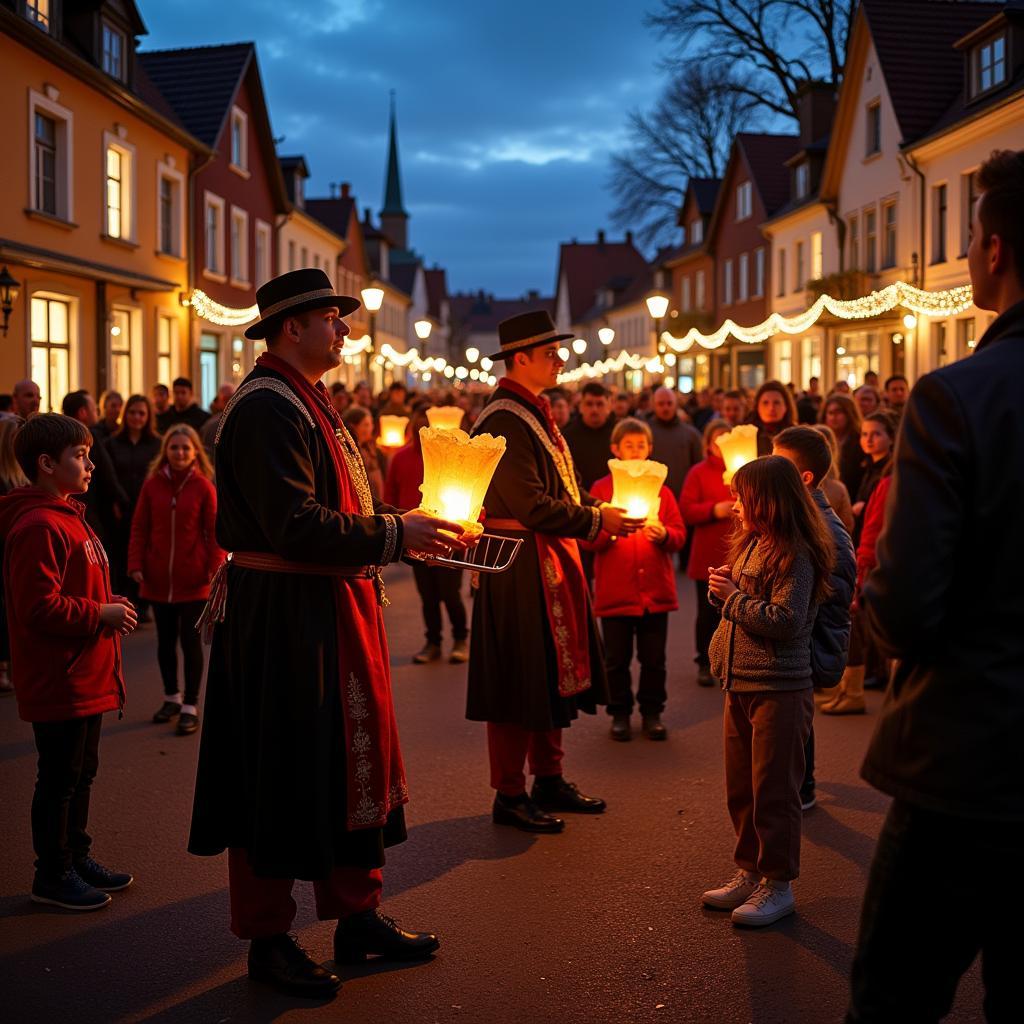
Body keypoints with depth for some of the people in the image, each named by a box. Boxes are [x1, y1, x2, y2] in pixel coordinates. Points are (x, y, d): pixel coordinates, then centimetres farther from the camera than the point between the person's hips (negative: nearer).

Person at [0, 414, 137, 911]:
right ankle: (52, 875, 13)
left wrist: (110, 607, 9)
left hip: (85, 678, 10)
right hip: (58, 681, -10)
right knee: (60, 779, 1)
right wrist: (101, 614, -18)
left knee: (81, 774, 19)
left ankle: (76, 857, 32)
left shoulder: (68, 517, 14)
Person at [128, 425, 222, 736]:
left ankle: (190, 707, 10)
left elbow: (214, 531, -4)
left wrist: (215, 568, -12)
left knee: (190, 641, 1)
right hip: (158, 577, 3)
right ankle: (171, 697, 30)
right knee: (165, 640, 13)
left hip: (193, 579, -3)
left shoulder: (203, 486, -5)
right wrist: (136, 564, -4)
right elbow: (139, 527, 4)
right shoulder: (152, 484, 1)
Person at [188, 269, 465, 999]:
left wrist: (410, 529, 9)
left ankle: (357, 916, 28)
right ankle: (268, 940, 15)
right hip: (283, 619, -10)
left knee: (352, 760, 15)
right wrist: (396, 534, -24)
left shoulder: (308, 402, 16)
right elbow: (296, 527, -26)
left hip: (332, 611, 10)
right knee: (282, 772, 1)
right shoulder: (266, 409, -18)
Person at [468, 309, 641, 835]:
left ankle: (548, 779, 27)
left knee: (552, 674, 16)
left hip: (551, 562, 10)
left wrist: (599, 512, 3)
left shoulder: (535, 414, 15)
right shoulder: (505, 420, -17)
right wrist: (596, 520, -16)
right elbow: (531, 505, -23)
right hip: (520, 568, -10)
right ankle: (509, 796, 8)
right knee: (520, 680, -2)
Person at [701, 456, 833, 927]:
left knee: (773, 789, 0)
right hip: (740, 684, 9)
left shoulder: (795, 554, -16)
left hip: (779, 689, -9)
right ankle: (750, 871, 28)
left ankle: (778, 884, 10)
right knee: (741, 786, 16)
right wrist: (723, 590, 1)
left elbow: (785, 621, -23)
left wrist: (734, 596, -16)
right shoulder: (750, 544, 12)